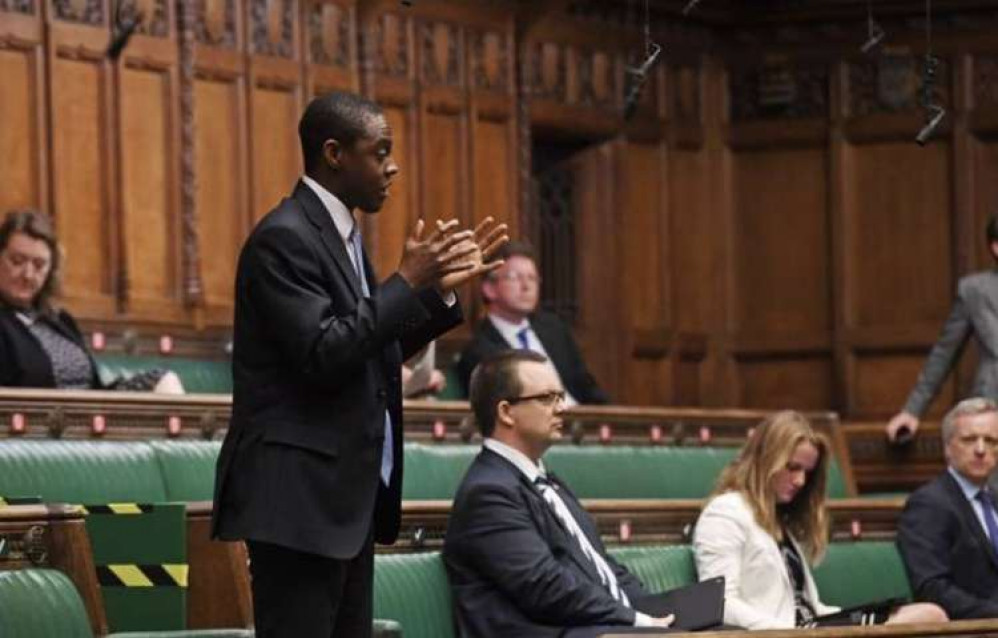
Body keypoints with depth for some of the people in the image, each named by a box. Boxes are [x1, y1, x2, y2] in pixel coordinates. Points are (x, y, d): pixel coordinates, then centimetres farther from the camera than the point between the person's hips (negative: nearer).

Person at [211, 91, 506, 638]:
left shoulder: (342, 235, 17)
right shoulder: (284, 239, -14)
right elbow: (323, 354, -22)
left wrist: (441, 288, 12)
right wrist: (407, 282, -17)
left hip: (347, 496, 10)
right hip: (298, 495, -10)